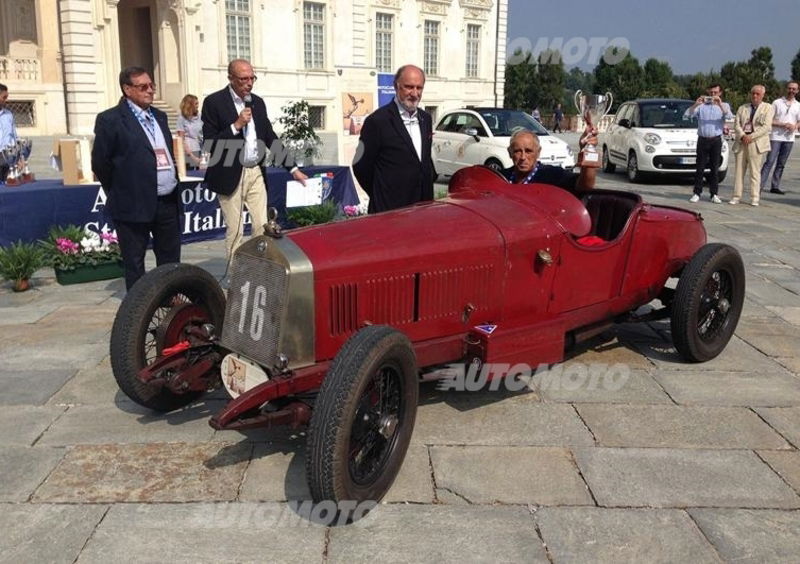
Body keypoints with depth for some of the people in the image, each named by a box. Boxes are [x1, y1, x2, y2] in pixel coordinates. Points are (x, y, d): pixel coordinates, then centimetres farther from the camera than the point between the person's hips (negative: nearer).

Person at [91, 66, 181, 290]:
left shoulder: (159, 116, 14)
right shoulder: (110, 119, -7)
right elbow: (100, 162, -5)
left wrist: (173, 184, 12)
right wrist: (119, 193, 0)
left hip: (168, 202, 6)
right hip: (135, 205, -6)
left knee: (171, 262, 14)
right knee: (135, 264, 5)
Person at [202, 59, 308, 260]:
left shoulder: (257, 102, 11)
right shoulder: (214, 102, -6)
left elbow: (270, 137, 15)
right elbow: (209, 143, -10)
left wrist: (293, 168, 11)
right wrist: (236, 126, -19)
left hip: (256, 173, 5)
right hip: (230, 175, -5)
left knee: (262, 227, 4)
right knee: (235, 231, 0)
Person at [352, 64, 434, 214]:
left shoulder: (426, 119, 11)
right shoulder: (378, 121, -10)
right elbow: (361, 166, -6)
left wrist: (428, 194, 12)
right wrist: (381, 197, 2)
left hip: (423, 206, 6)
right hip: (390, 210, -6)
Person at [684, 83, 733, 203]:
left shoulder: (724, 105, 10)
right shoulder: (701, 105, 8)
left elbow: (729, 117, -11)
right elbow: (686, 115, -4)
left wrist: (720, 104, -21)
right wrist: (696, 104, -16)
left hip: (716, 140, 0)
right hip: (702, 140, 0)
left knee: (715, 168, 2)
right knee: (699, 168, 0)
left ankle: (714, 194, 6)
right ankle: (697, 193, 4)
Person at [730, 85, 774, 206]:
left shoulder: (768, 108, 6)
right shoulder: (742, 108, 15)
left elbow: (767, 127, -5)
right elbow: (736, 124, 6)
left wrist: (751, 137, -13)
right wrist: (742, 136, -12)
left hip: (757, 143, -3)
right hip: (741, 142, 3)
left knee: (755, 172, -2)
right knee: (739, 170, 2)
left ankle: (754, 198, 1)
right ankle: (736, 196, 6)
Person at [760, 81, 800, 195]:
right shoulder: (777, 102, 2)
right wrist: (783, 124, -15)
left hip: (789, 138, 4)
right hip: (776, 137, -4)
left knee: (781, 164, 7)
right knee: (770, 161, -12)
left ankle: (775, 186, 12)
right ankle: (761, 185, -14)